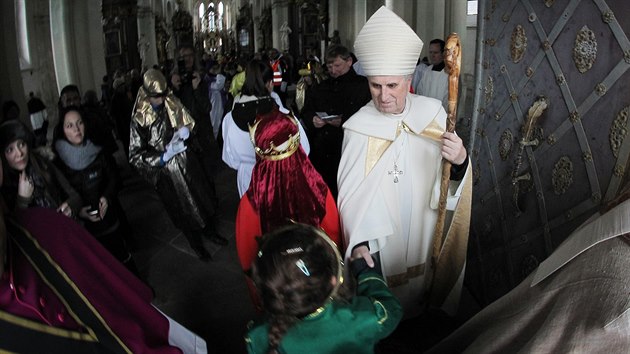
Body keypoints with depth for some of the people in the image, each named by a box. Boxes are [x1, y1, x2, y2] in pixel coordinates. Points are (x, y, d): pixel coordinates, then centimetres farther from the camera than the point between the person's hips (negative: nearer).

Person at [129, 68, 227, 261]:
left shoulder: (173, 104, -7)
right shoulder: (139, 119, -17)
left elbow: (191, 125, 8)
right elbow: (135, 155, -16)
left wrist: (186, 131, -15)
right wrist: (162, 157, -26)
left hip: (187, 162, 4)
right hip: (166, 171, -4)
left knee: (201, 197, 20)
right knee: (183, 208, 13)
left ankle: (209, 231, 47)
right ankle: (196, 244, 37)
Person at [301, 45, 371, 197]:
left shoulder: (363, 86, 0)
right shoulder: (320, 88, 19)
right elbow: (306, 112, 22)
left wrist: (344, 121, -19)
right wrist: (312, 119, -1)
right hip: (320, 154, 5)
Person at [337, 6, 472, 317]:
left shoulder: (433, 112, -9)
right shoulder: (359, 127, -16)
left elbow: (448, 180, -6)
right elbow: (351, 195, -15)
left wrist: (460, 161, -28)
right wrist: (358, 242, -28)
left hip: (428, 235, 3)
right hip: (381, 244, -2)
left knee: (424, 303, 25)